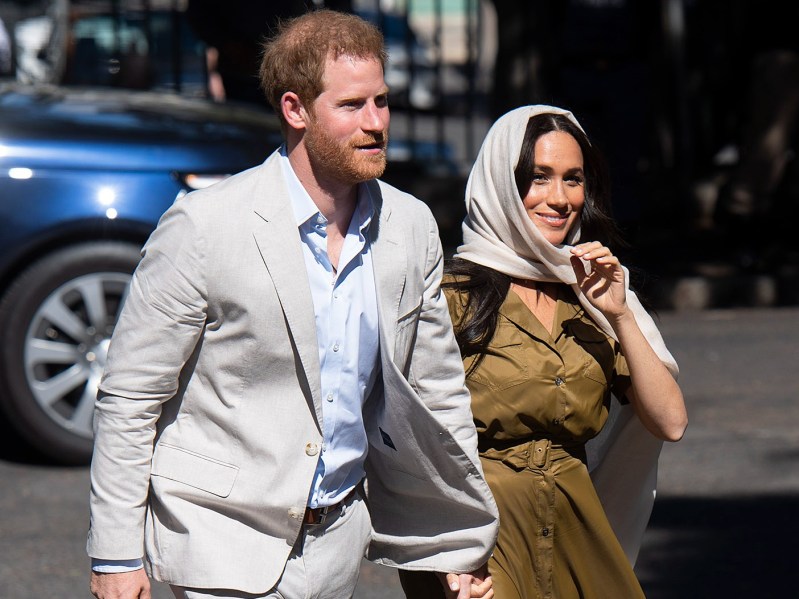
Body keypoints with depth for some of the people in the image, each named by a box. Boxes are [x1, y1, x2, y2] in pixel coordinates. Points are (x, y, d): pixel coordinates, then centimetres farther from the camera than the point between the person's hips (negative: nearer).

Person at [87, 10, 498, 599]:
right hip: (225, 539, -5)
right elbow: (129, 396, -8)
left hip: (338, 540, 5)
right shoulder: (205, 225, -13)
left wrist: (463, 550, 15)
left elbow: (437, 391, 14)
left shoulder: (412, 226, 4)